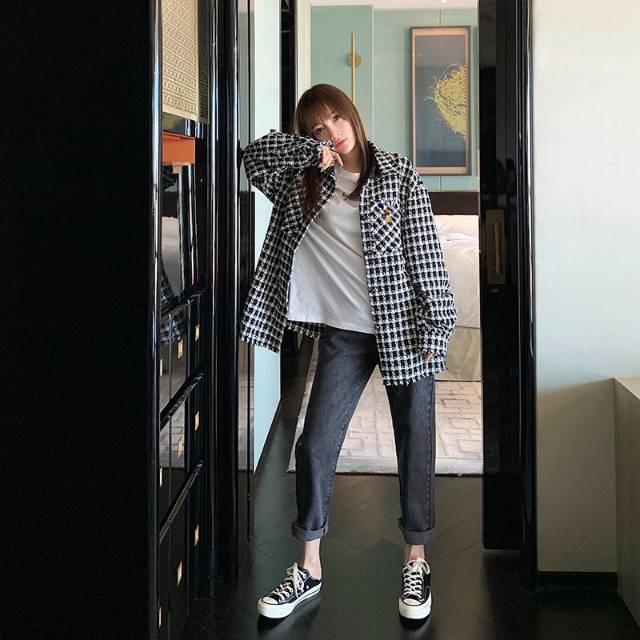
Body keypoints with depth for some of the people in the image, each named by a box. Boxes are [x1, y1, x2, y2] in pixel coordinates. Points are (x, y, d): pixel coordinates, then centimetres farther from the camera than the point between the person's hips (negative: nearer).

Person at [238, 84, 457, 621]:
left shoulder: (400, 175, -3)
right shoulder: (306, 181, 6)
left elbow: (426, 253, -5)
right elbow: (255, 155, 0)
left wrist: (436, 327, -9)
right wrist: (313, 151, -11)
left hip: (404, 326, -2)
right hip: (344, 332, 3)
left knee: (415, 444, 6)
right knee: (316, 445, 2)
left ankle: (417, 562, 23)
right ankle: (309, 568, 17)